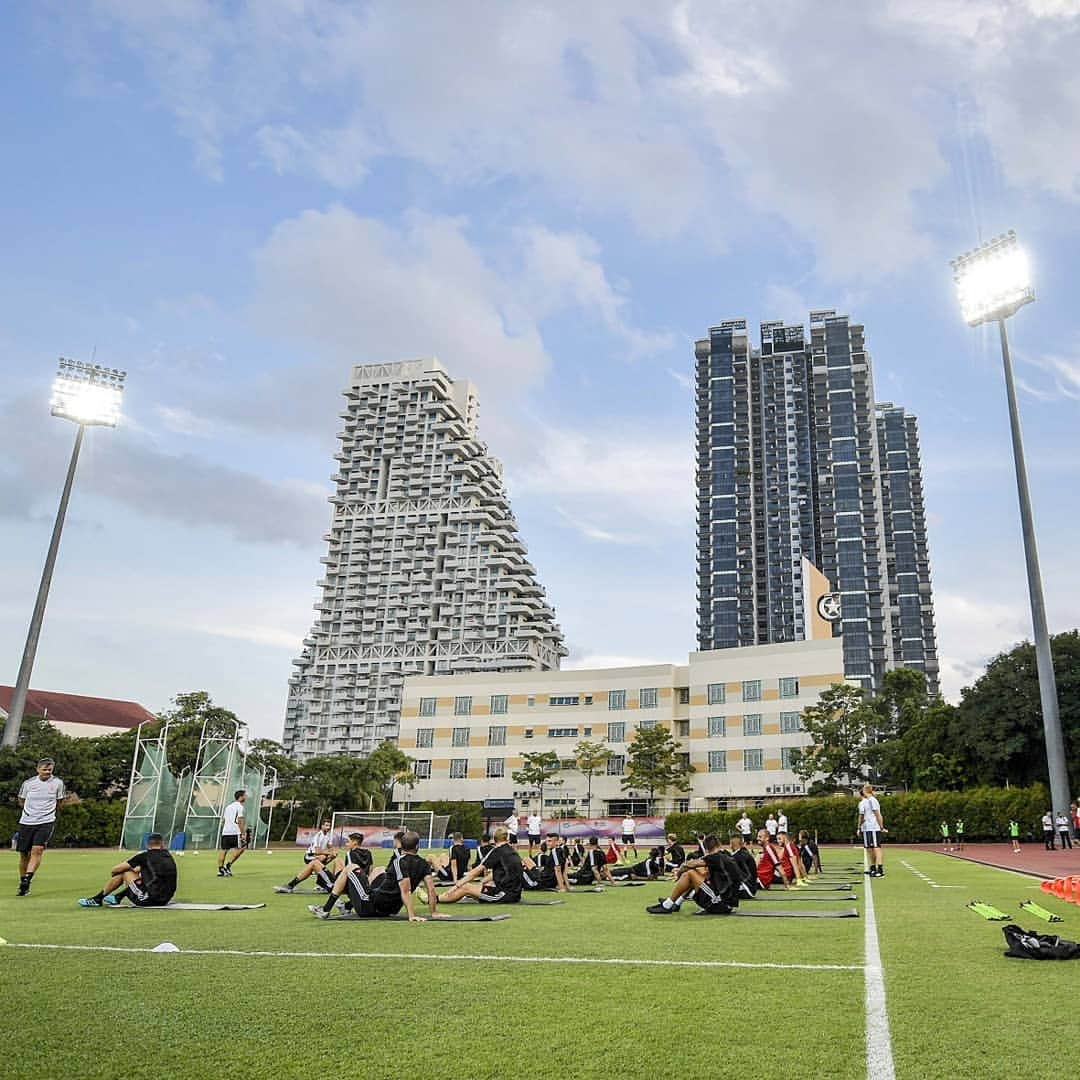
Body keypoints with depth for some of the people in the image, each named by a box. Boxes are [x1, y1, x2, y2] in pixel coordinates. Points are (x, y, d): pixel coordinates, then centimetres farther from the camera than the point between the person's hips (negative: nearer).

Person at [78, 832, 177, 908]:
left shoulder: (145, 856, -5)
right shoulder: (169, 856, 11)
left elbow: (115, 869, 3)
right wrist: (134, 870, 38)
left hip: (149, 900, -7)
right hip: (165, 900, 7)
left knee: (123, 871, 8)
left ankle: (97, 899, 23)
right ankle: (117, 897, 39)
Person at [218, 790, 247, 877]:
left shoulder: (228, 806, 22)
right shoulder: (239, 806, -3)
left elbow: (223, 820, 23)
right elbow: (240, 821, -13)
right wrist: (243, 833, -13)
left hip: (225, 832, 8)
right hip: (235, 832, -8)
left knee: (223, 850, 7)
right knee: (240, 848, -1)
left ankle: (220, 870, 4)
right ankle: (228, 865, -7)